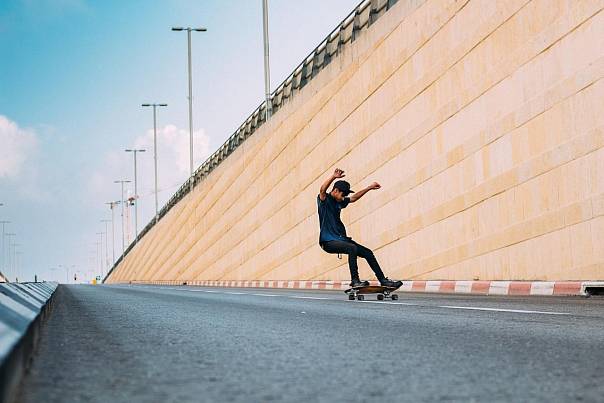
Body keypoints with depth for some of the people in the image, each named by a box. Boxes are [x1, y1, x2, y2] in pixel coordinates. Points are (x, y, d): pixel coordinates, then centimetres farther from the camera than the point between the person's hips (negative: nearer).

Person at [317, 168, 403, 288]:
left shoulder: (339, 202, 16)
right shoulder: (324, 200, -6)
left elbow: (354, 198, 30)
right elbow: (322, 190, -28)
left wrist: (369, 188, 30)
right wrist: (333, 177, -44)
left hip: (341, 239, 9)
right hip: (328, 241, -9)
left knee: (367, 252, 2)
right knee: (352, 248, -33)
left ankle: (383, 280, 9)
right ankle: (355, 281, -30)